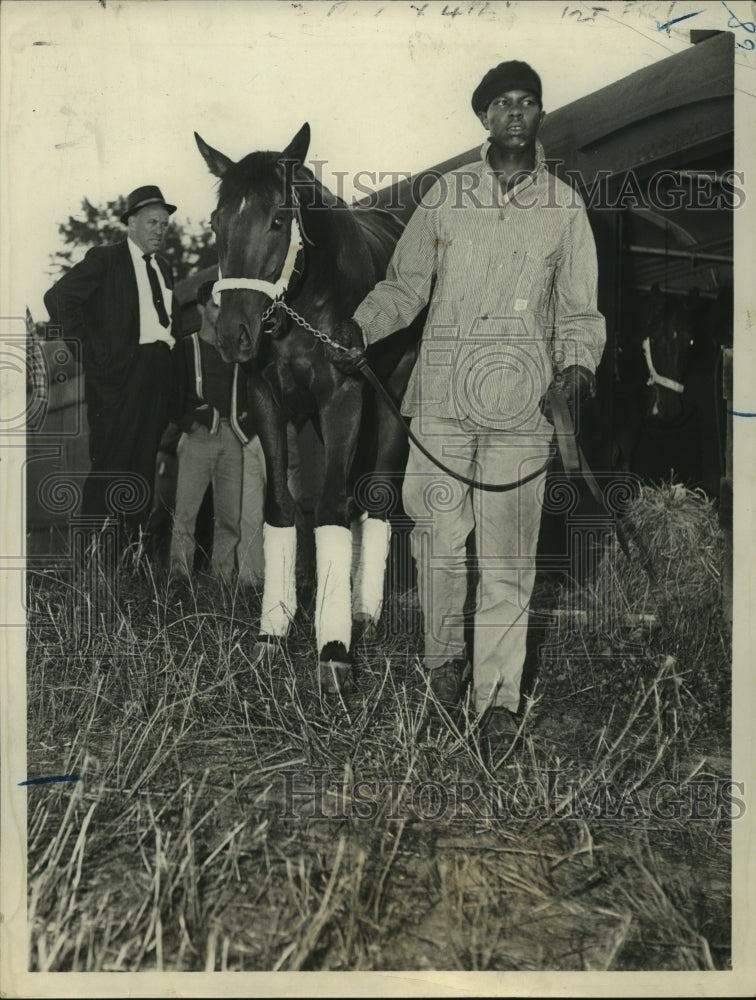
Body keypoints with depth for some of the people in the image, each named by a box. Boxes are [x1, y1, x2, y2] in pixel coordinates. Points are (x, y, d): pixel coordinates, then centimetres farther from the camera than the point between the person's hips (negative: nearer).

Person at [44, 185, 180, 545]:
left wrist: (169, 340, 11)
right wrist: (92, 344, -10)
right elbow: (58, 298, -9)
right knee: (110, 460, -6)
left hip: (158, 373, 6)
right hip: (119, 371, -6)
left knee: (145, 461, 9)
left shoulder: (163, 268, 19)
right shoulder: (105, 259, -1)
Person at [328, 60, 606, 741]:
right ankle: (445, 655, 27)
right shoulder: (446, 194, 10)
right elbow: (406, 284, 13)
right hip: (441, 396, 1)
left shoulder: (565, 206, 9)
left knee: (509, 555, 1)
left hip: (522, 404, 0)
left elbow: (580, 310, 11)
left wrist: (578, 364, -8)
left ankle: (498, 694, 12)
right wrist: (360, 326, -4)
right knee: (439, 538, 4)